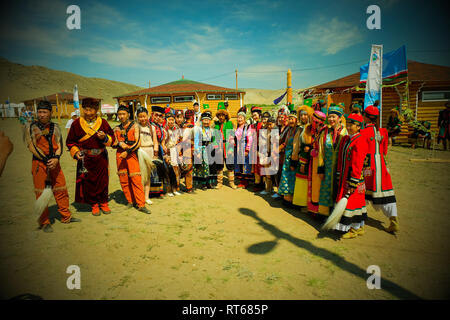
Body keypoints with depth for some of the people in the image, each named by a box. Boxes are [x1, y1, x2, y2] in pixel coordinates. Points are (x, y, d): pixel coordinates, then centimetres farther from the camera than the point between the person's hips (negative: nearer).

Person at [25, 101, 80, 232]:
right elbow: (32, 146, -8)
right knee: (41, 193, 0)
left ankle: (66, 216, 22)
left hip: (54, 162, 4)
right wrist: (46, 160, -15)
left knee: (61, 190, 8)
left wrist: (56, 158, -16)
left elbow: (59, 144, 2)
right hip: (39, 163, -3)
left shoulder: (55, 127, 9)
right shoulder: (31, 127, -1)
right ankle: (44, 222, 10)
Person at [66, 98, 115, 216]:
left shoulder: (103, 122, 3)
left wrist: (104, 137, -13)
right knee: (88, 182, 4)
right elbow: (70, 141, 6)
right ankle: (94, 205, 19)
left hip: (101, 157, 1)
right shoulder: (77, 123, 0)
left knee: (103, 180, 6)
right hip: (85, 158, -1)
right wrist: (76, 152, -9)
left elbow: (112, 138, 9)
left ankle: (103, 203, 22)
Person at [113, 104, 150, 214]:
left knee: (136, 180, -9)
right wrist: (119, 144, -9)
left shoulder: (135, 126, 1)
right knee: (123, 180, 5)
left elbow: (138, 143, -7)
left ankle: (141, 205, -5)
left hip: (131, 154, -4)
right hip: (120, 155, 4)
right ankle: (130, 201, 20)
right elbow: (113, 144, 12)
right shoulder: (116, 129, 13)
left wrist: (127, 152, -16)